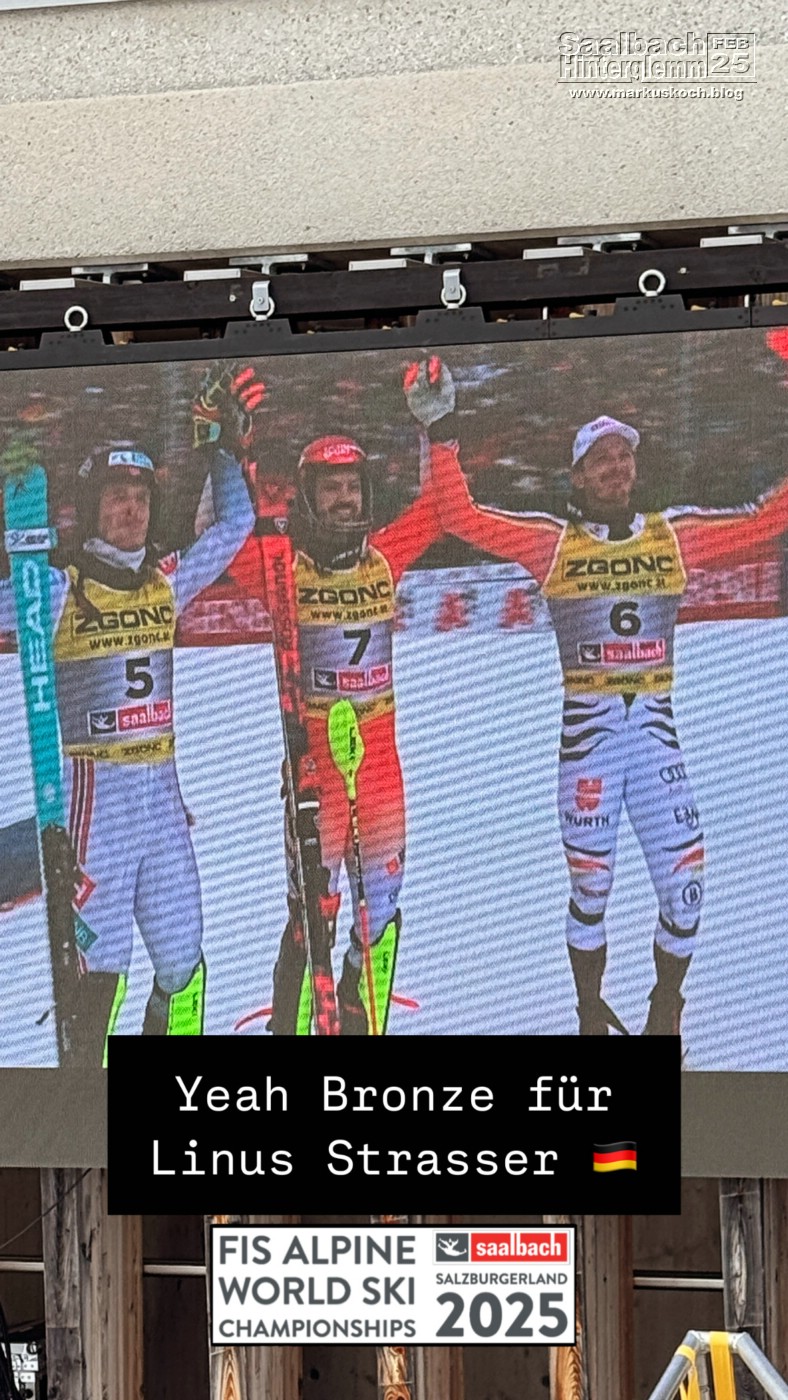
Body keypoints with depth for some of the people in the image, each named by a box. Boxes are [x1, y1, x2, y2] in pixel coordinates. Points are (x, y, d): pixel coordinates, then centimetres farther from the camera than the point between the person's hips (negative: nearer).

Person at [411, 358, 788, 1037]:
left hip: (656, 729, 2)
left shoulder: (676, 535, 7)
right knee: (590, 887, 4)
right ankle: (591, 1013, 24)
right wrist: (442, 432, -10)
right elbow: (461, 518, -5)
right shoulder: (553, 542, 2)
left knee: (684, 886, -1)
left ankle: (666, 1011, 22)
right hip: (587, 732, -2)